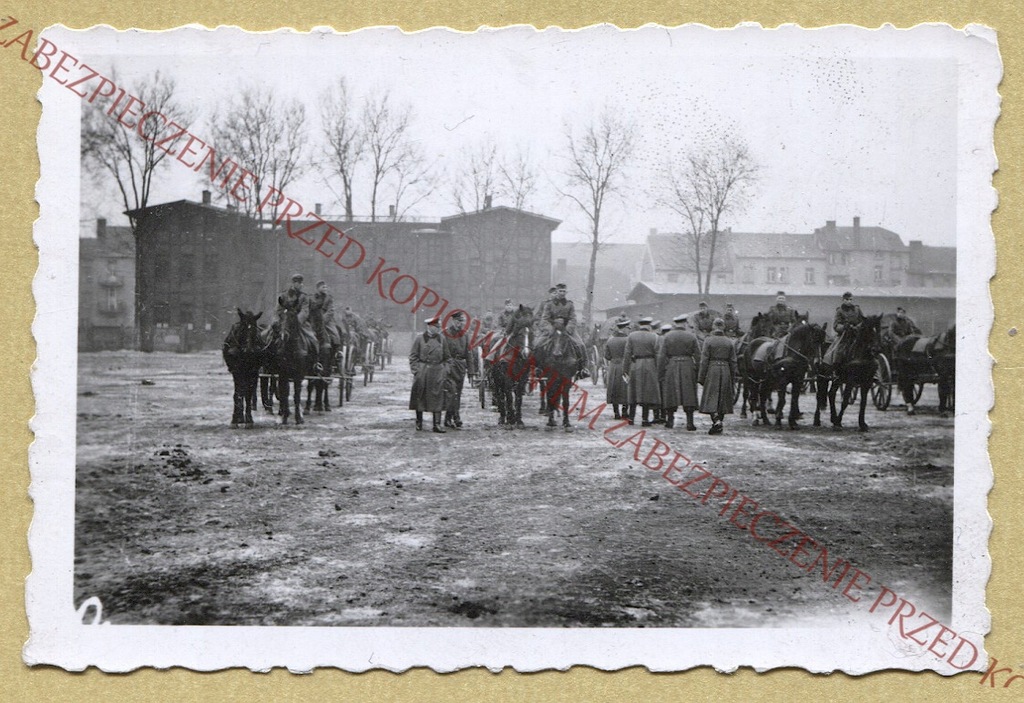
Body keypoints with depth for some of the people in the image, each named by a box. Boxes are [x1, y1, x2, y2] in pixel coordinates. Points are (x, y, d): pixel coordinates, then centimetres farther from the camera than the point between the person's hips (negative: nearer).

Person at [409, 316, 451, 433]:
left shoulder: (441, 340, 9)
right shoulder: (419, 339, 0)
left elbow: (446, 358, 15)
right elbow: (413, 356, 0)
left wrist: (445, 370, 4)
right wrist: (416, 370, -8)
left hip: (437, 372, 2)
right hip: (422, 372, -2)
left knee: (437, 398, -3)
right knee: (420, 397, 6)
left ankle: (437, 424, -1)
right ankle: (419, 421, 21)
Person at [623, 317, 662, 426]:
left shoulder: (631, 336, 2)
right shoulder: (654, 337, -4)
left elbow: (627, 354, 1)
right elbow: (657, 355, -7)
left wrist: (625, 370, 4)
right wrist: (659, 371, -1)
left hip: (635, 367, 3)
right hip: (649, 366, -3)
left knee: (634, 393, 12)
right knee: (648, 392, 2)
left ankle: (631, 418, 13)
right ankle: (644, 419, 0)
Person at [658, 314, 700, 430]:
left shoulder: (667, 336, -1)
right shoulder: (692, 336, -1)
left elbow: (661, 356, -2)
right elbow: (698, 356, -1)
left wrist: (660, 373, 2)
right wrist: (698, 372, 6)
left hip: (671, 368, 0)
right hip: (688, 367, 0)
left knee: (670, 394, 9)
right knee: (689, 395, 4)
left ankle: (670, 421, 11)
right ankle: (690, 423, 2)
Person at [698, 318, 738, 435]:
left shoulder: (708, 341, -6)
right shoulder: (729, 342, 4)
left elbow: (704, 361, -7)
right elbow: (733, 361, 6)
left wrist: (701, 377, -2)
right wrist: (732, 376, 14)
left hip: (712, 370, -4)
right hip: (725, 371, 4)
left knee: (712, 397, -3)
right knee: (723, 398, 11)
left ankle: (716, 421, -23)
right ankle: (718, 425, 16)